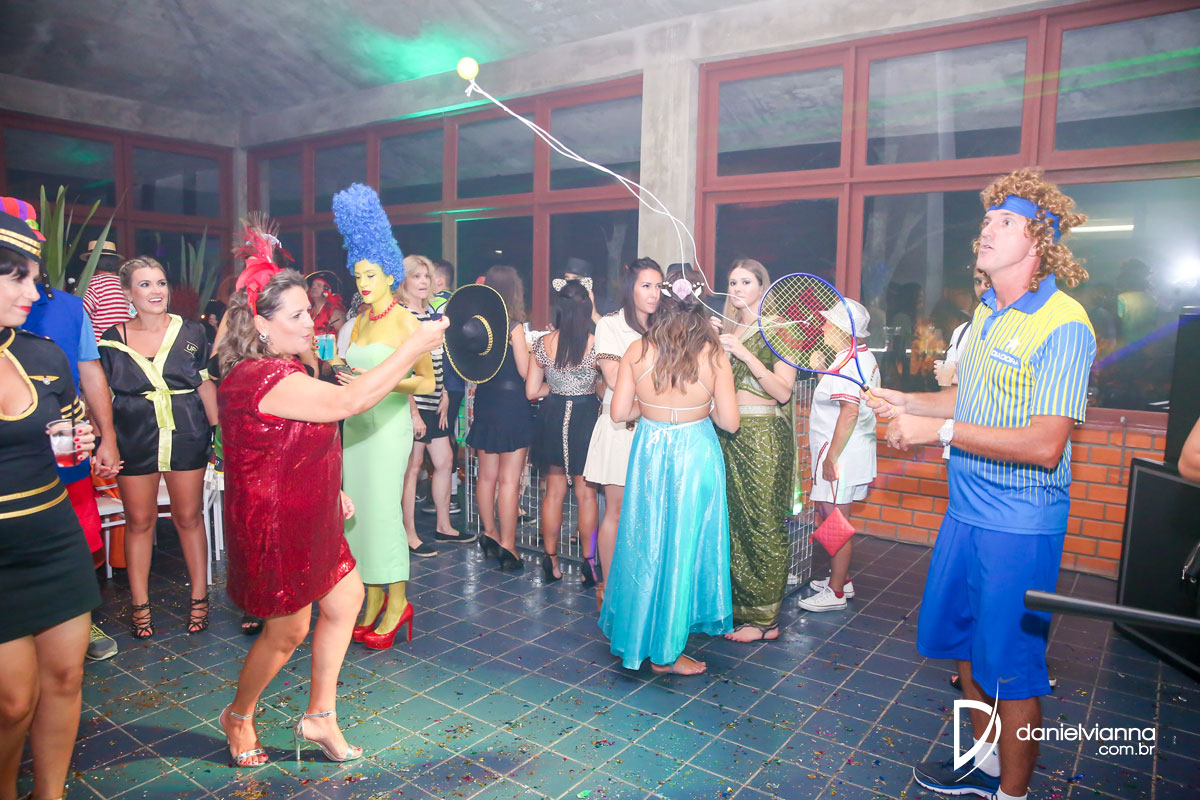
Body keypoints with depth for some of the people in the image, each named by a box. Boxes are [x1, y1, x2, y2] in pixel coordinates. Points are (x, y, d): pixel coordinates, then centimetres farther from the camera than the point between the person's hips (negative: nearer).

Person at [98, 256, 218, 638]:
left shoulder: (191, 332, 3)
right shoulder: (113, 339, 2)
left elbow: (206, 385, 7)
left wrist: (218, 430, 3)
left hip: (187, 435, 0)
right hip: (134, 439, 1)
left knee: (188, 517, 6)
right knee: (139, 520, 8)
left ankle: (199, 597, 19)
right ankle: (139, 604, 21)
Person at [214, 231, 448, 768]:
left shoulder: (278, 369, 8)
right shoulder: (264, 379, -27)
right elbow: (350, 401, -34)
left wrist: (331, 490, 16)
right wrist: (416, 345, -31)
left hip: (304, 518, 10)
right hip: (274, 527, -10)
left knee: (347, 598, 13)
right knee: (288, 630, 9)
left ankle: (319, 717, 28)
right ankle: (238, 717, 37)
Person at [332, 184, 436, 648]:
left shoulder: (405, 321, -7)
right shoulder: (359, 321, 12)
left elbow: (427, 382, -10)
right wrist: (342, 379, 3)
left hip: (389, 424, -7)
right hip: (356, 423, 7)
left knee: (383, 509, -6)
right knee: (360, 508, 7)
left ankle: (397, 602, 8)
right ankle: (373, 600, 19)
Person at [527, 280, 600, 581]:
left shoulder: (542, 344, -5)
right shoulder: (596, 344, -14)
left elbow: (531, 392, 0)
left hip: (552, 418, 3)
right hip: (586, 417, -2)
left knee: (554, 491, 13)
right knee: (586, 492, 9)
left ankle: (551, 561, 19)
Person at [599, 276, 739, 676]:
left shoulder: (637, 351, -5)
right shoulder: (713, 355, -9)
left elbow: (619, 412, -1)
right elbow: (730, 422, -7)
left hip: (649, 454, 2)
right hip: (695, 457, -2)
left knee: (646, 543, 16)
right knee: (683, 548, 9)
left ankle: (636, 633, 33)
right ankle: (665, 652, 20)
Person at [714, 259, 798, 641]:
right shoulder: (726, 329, 15)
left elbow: (783, 391, -12)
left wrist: (743, 353, -16)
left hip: (763, 435, -6)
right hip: (727, 433, 6)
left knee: (762, 523, -2)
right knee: (731, 520, 8)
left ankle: (764, 618, 8)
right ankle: (735, 604, 21)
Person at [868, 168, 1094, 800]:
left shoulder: (1062, 325, -18)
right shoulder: (987, 315, 10)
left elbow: (1043, 445, -25)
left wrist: (938, 430, -25)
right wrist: (906, 403, 9)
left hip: (1019, 525, -9)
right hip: (965, 511, 9)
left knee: (1009, 669, 5)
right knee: (966, 648, 20)